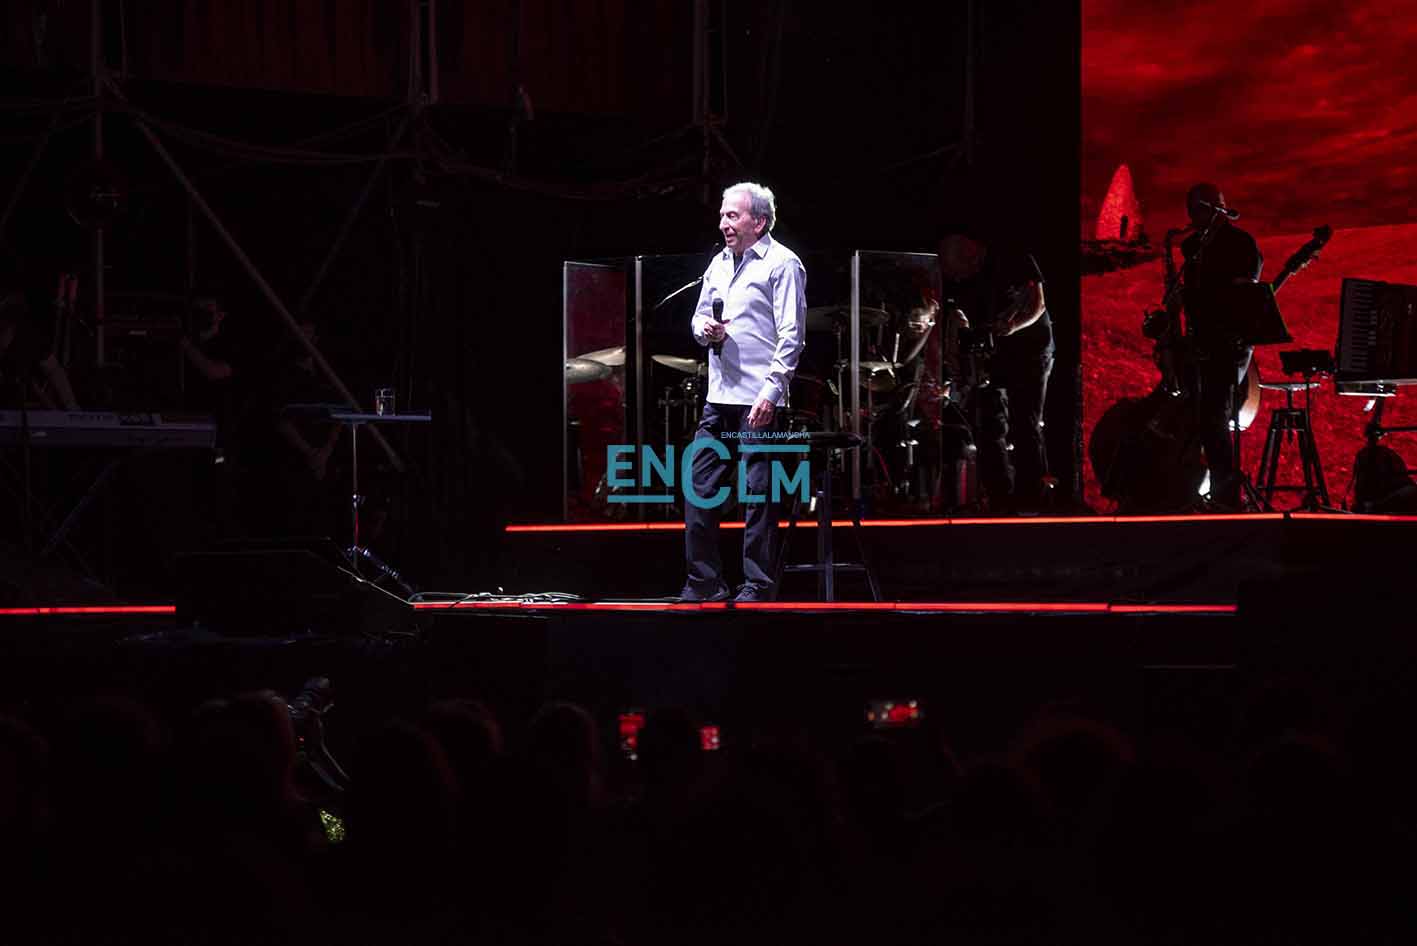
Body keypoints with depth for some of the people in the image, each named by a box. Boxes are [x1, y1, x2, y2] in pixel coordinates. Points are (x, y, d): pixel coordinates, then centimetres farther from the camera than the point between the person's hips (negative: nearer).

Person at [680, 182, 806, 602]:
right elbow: (699, 316, 27)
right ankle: (705, 583, 14)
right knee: (698, 489, 7)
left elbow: (791, 336, -12)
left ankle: (757, 586, 1)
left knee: (759, 495, -4)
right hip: (719, 396, 8)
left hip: (759, 402, -8)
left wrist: (771, 390, -19)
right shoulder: (719, 263, 17)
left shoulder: (782, 264, -6)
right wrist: (704, 329, 2)